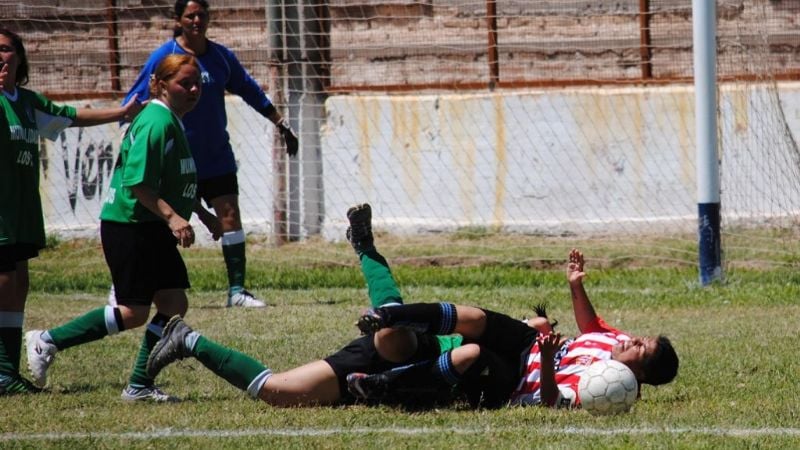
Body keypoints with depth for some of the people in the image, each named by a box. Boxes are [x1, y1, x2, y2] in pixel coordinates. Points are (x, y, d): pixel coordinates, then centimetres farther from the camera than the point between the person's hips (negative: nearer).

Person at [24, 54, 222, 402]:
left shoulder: (173, 122, 13)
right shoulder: (155, 122, -18)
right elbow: (137, 182, -26)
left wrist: (202, 214, 29)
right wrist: (172, 216, -31)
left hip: (154, 229, 10)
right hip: (128, 226, -10)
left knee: (174, 303, 2)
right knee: (134, 313, -6)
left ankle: (140, 385, 8)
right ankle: (47, 342, 4)